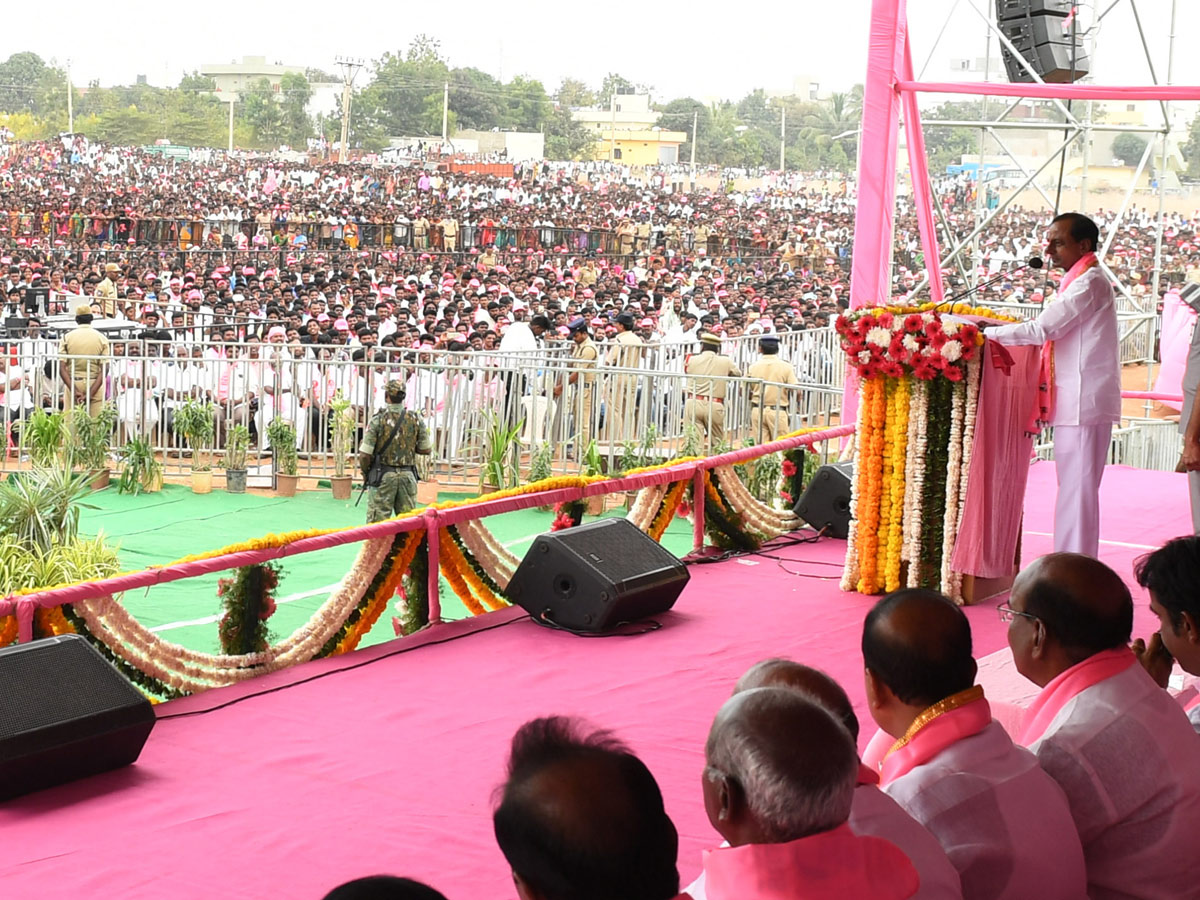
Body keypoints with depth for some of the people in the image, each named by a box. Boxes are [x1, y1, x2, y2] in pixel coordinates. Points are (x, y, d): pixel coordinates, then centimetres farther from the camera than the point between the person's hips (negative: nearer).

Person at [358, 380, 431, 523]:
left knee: (378, 521, 3)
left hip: (383, 476, -3)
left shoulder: (378, 420, -10)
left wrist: (365, 471, 7)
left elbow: (365, 455, -11)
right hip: (408, 476, 3)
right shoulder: (416, 420, -1)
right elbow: (426, 450, 6)